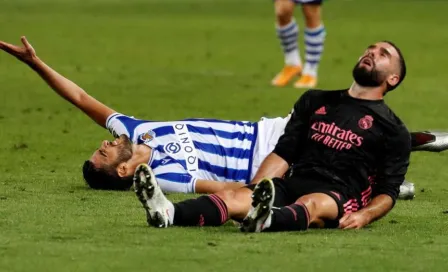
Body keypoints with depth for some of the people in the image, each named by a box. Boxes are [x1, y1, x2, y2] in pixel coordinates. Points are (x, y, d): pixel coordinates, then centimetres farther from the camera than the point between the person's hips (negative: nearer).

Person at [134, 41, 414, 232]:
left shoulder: (393, 130, 12)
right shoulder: (315, 101, 26)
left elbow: (388, 192, 5)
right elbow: (283, 153, 20)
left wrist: (364, 215, -17)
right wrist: (253, 192, 4)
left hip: (337, 197, -4)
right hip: (294, 184, 4)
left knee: (311, 204, -41)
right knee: (234, 196, -27)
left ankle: (266, 220, -76)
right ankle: (168, 214, -55)